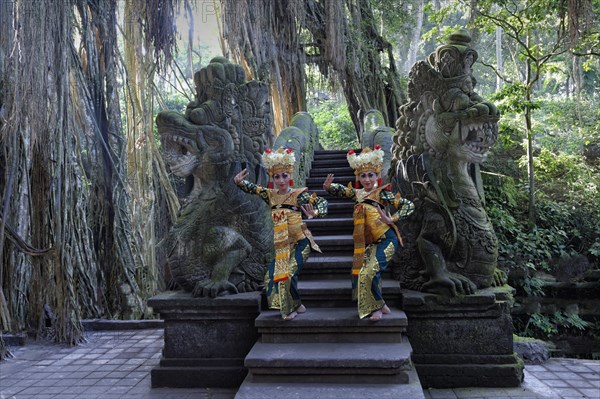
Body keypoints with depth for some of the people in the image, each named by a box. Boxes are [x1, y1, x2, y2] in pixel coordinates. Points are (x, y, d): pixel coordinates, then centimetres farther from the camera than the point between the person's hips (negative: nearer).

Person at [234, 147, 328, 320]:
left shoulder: (298, 195, -11)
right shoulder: (270, 195, 2)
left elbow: (322, 202, -14)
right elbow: (251, 188, 4)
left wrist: (314, 213, -35)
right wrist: (239, 181, -17)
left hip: (299, 242, -6)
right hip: (281, 245, 6)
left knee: (288, 274, -15)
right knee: (274, 275, 4)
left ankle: (294, 307, 11)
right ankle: (296, 306, 21)